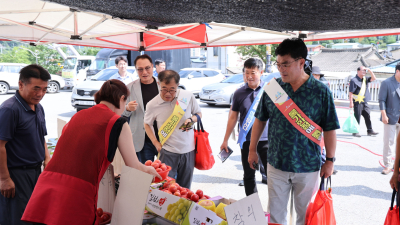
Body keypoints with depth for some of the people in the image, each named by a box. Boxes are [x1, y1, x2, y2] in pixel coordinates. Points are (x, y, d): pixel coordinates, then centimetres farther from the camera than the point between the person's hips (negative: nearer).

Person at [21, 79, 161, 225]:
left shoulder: (78, 116, 16)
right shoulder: (118, 123, -1)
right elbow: (134, 167, 4)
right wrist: (149, 170, 27)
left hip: (46, 185, 6)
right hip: (77, 194, -6)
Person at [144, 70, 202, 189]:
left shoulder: (188, 96, -6)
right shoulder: (153, 105, -8)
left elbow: (198, 113, 11)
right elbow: (147, 124, 8)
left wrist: (191, 120, -12)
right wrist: (156, 143, -2)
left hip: (188, 150, 2)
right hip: (168, 152, -2)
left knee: (185, 188, 13)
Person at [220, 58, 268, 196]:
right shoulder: (239, 93, 4)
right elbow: (233, 118, 10)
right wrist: (225, 140, 12)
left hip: (266, 139, -2)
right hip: (246, 140, 2)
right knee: (249, 176, 12)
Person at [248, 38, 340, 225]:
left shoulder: (321, 92, -9)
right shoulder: (272, 88, -3)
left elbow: (329, 129, -4)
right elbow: (260, 120, 6)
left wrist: (330, 160, -2)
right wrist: (252, 149, 8)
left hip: (308, 167, -1)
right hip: (276, 164, 2)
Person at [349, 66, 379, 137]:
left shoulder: (365, 79, 12)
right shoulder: (354, 80, -10)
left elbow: (374, 78, 12)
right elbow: (350, 92, -13)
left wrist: (370, 70, 1)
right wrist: (351, 102, -17)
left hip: (365, 102, 7)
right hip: (357, 102, -7)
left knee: (367, 116, 11)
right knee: (357, 117, -1)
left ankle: (370, 131, 21)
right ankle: (355, 131, 9)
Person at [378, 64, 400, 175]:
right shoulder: (386, 83, -5)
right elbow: (382, 100, -7)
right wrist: (384, 115, -13)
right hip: (391, 118, -4)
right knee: (388, 142, 2)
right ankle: (388, 165, 13)